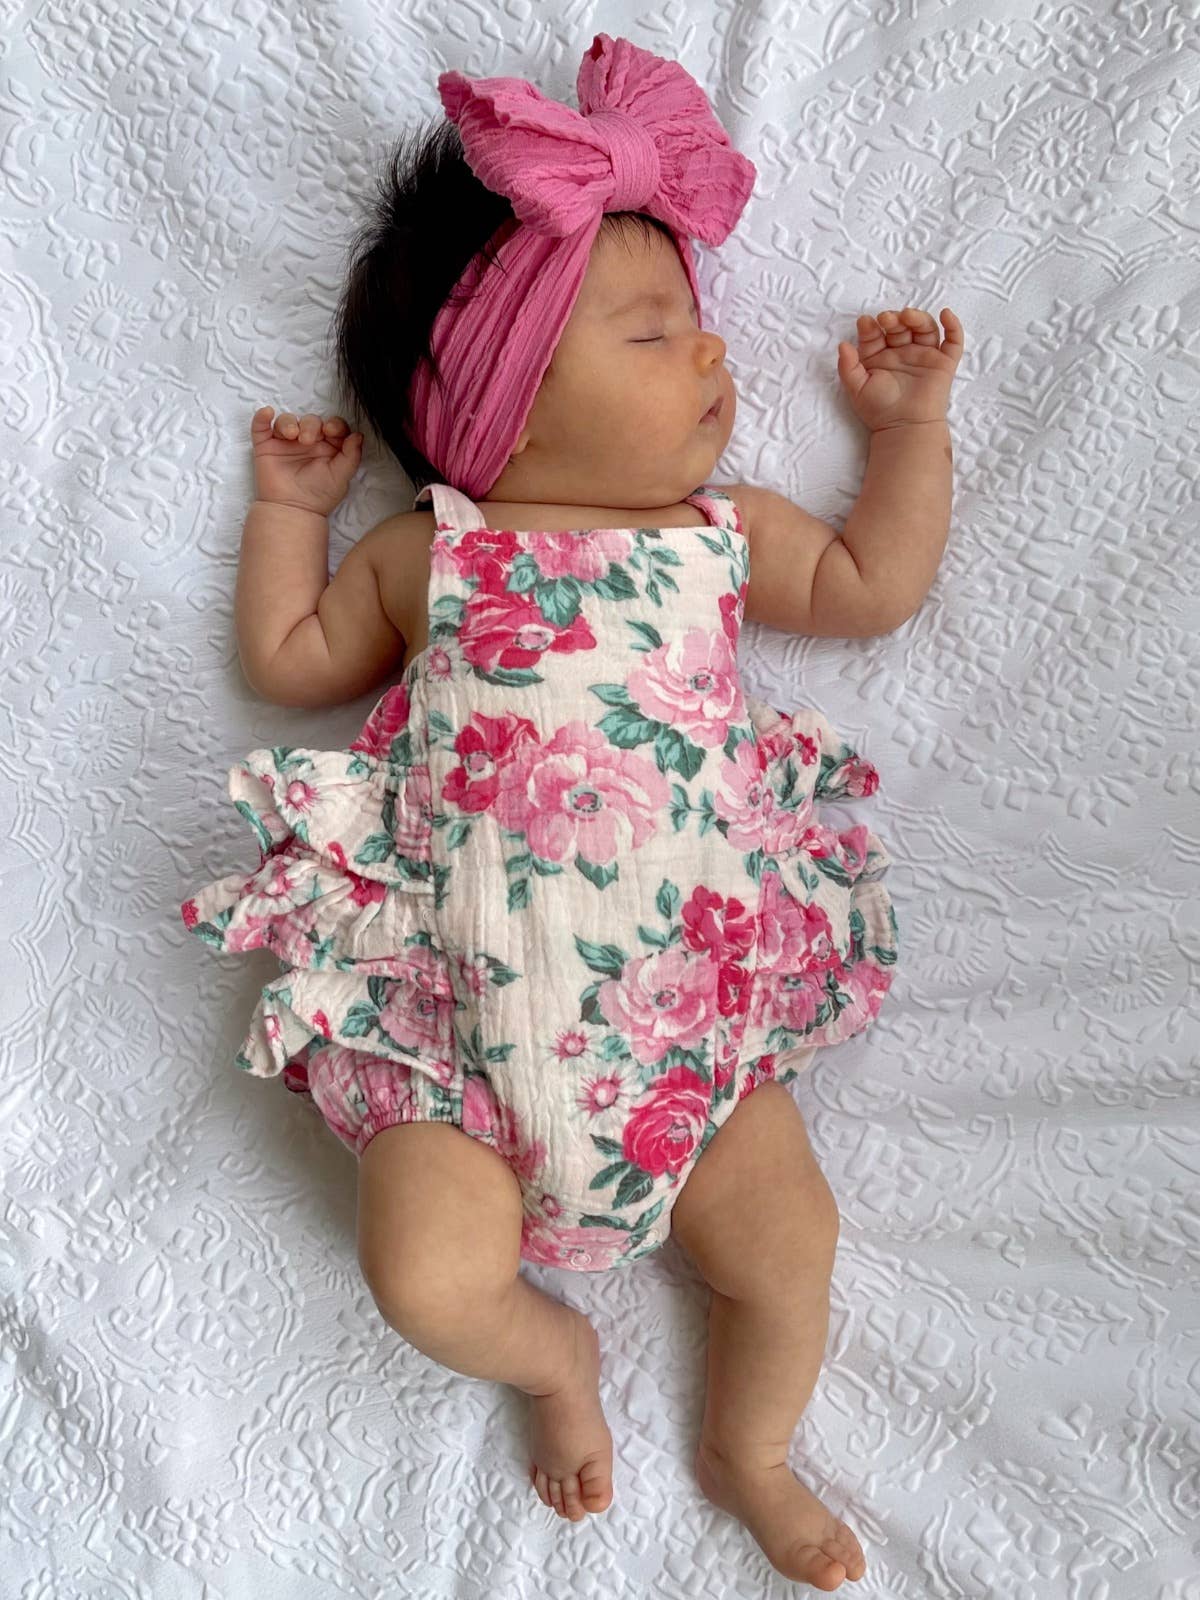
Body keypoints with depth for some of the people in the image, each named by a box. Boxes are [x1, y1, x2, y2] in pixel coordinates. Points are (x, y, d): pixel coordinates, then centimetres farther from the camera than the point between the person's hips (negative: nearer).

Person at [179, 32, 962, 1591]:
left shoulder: (725, 533, 11)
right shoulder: (430, 554, 7)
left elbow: (874, 582, 17)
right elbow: (289, 655, 17)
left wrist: (911, 420, 19)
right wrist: (292, 506, 17)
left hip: (693, 991, 2)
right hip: (458, 1009, -1)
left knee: (791, 1240, 0)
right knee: (432, 1277, -14)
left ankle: (749, 1451, 32)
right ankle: (557, 1357, 23)